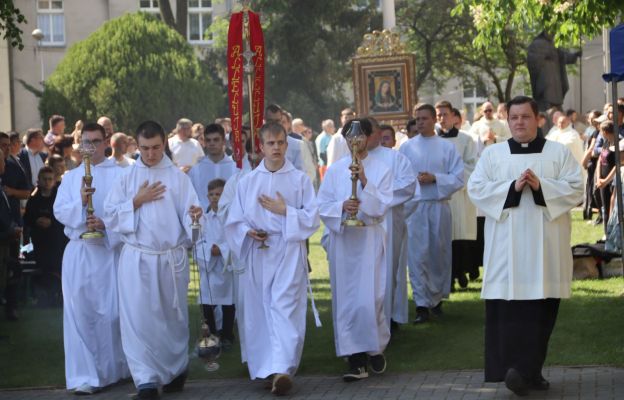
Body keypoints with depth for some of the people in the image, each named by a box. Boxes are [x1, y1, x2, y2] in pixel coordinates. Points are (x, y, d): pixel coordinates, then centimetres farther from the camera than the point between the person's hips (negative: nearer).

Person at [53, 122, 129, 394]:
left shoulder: (119, 175, 5)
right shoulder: (71, 177, 13)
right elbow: (59, 211, 1)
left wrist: (106, 225, -20)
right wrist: (80, 202, -17)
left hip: (110, 250, -2)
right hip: (79, 251, 2)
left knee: (111, 312, 0)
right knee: (80, 313, -3)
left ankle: (113, 369, 17)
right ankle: (84, 376, -2)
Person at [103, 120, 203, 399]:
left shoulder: (178, 177, 2)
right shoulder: (127, 178, 5)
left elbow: (188, 214, -8)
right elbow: (110, 216, 1)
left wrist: (195, 216, -31)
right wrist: (137, 201, -10)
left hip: (172, 258, 0)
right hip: (136, 258, 0)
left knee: (173, 316, 11)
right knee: (138, 318, -7)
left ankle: (177, 369, 30)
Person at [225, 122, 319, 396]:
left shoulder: (300, 179, 2)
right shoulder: (247, 181, 7)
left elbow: (312, 218, 1)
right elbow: (234, 221, 8)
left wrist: (285, 211, -11)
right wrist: (248, 232, -12)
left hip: (289, 252, -3)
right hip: (258, 253, 3)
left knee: (284, 308, -13)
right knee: (258, 310, 7)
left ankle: (281, 369, -22)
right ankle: (263, 365, 20)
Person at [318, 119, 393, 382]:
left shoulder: (381, 170, 3)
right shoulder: (335, 170, 7)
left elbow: (382, 207, -5)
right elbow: (322, 205, 4)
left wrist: (364, 181, -15)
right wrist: (342, 207, -15)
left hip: (370, 239, -2)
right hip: (341, 239, 2)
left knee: (370, 298, -7)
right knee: (345, 299, -1)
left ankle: (376, 349, 17)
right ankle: (356, 359, 4)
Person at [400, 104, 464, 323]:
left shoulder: (447, 147, 4)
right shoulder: (407, 147, 6)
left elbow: (458, 178, -2)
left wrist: (434, 178, -12)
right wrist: (414, 181, -10)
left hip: (439, 205, 0)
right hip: (414, 206, 0)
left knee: (440, 253, 8)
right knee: (417, 255, -5)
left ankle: (437, 297, 24)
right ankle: (422, 304, -4)